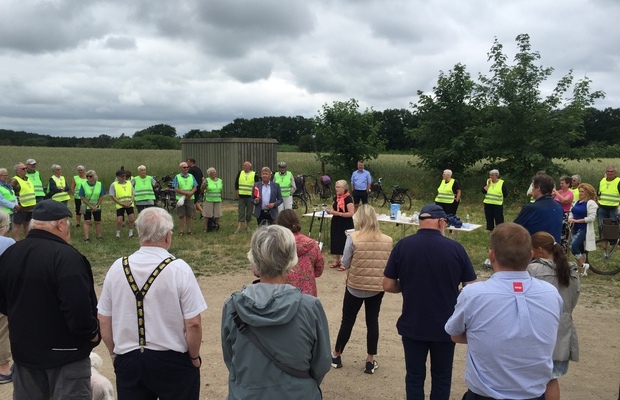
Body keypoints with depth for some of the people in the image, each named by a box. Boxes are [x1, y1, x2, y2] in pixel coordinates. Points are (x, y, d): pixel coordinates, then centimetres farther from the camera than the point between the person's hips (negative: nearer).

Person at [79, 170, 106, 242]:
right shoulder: (83, 185, -8)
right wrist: (91, 206, -13)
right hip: (87, 207, -1)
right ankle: (86, 237, -6)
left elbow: (102, 196, 0)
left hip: (97, 207, 2)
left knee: (98, 222, 8)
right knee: (87, 221, -7)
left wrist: (96, 206, -8)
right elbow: (82, 197, -9)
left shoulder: (99, 184, -3)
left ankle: (99, 236, 19)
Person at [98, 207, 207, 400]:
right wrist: (195, 357, 0)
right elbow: (193, 324, -16)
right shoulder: (179, 269, -15)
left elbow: (104, 320, 2)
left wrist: (115, 354, 16)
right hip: (173, 361, -3)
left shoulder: (117, 267, -4)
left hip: (127, 360, 3)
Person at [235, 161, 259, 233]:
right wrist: (237, 193, 7)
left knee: (249, 212, 6)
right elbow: (236, 184, 12)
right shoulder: (240, 173, 4)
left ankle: (247, 226, 19)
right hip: (241, 197, 2)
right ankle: (239, 227, -1)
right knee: (241, 212, 0)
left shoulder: (254, 175, -4)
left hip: (250, 197, -2)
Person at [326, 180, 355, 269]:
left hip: (345, 224, -7)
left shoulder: (348, 199, -17)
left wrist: (338, 213, -25)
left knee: (344, 242, -2)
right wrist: (331, 211, -2)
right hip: (336, 222, 7)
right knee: (336, 241, 11)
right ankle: (338, 261, 25)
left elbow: (351, 213, -21)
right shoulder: (336, 197, 7)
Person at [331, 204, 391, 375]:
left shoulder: (353, 238, -14)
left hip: (355, 287, -2)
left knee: (347, 321, 13)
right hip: (377, 287, 2)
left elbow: (345, 264, -10)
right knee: (372, 321, 14)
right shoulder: (387, 240, -5)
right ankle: (370, 361, 21)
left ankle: (336, 356, 29)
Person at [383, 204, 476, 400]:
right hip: (445, 326, 0)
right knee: (442, 378, 18)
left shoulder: (402, 246, -10)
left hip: (412, 325, 0)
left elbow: (388, 286, -6)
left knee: (415, 376, 16)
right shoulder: (455, 248, -11)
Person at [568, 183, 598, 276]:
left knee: (573, 246, -21)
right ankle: (583, 268, 21)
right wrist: (570, 219, -9)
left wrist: (577, 220, -19)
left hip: (584, 229, -8)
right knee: (580, 249, 12)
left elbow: (592, 218, -18)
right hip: (576, 228, 8)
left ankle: (583, 265, -6)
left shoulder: (591, 203, -10)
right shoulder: (577, 202, 13)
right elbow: (572, 212, 14)